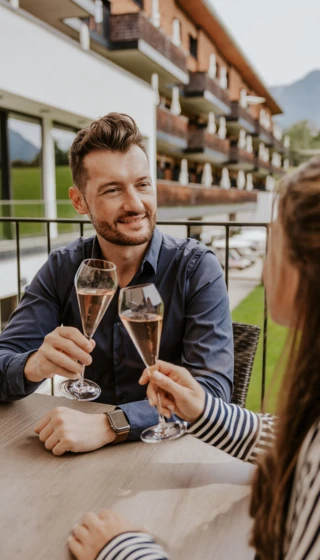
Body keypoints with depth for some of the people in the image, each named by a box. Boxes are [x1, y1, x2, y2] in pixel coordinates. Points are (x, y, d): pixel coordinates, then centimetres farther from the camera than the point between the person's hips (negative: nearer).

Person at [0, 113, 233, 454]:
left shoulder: (196, 269, -11)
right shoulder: (61, 270, -3)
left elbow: (212, 389, -19)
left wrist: (109, 425, -31)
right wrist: (36, 366, -28)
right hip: (81, 454, 2)